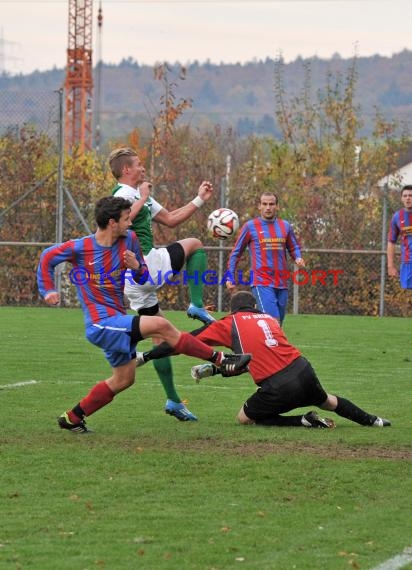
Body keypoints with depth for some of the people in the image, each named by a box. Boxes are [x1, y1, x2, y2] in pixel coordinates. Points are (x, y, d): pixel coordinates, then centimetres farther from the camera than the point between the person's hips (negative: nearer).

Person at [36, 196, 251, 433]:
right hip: (101, 324, -8)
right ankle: (219, 359, -18)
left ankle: (73, 418, 27)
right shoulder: (80, 248, -14)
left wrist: (137, 268, -14)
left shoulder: (129, 240, -1)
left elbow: (143, 277, 8)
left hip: (117, 321, 8)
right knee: (160, 325, -22)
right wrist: (48, 290, 1)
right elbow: (48, 257, 3)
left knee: (124, 379, 17)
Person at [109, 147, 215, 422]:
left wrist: (200, 199, 25)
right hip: (148, 264, -10)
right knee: (195, 244, 12)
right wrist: (142, 200, -22)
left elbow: (171, 220, 29)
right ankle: (197, 305, 2)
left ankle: (173, 401, 15)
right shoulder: (123, 195, -10)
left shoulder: (142, 195, 22)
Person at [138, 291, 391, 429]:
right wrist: (215, 369, 30)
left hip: (278, 387, -6)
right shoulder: (270, 319, 22)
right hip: (304, 370, 6)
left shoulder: (230, 323, 7)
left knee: (244, 418, 15)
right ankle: (372, 420, 45)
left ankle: (306, 421, 2)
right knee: (327, 401, 35)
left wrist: (145, 356, 12)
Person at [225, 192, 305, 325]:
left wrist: (298, 258, 0)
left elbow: (294, 247, 23)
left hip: (282, 284, 5)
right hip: (262, 283, -5)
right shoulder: (250, 227, 2)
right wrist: (230, 277, 3)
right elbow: (236, 253, 9)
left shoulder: (285, 226, 12)